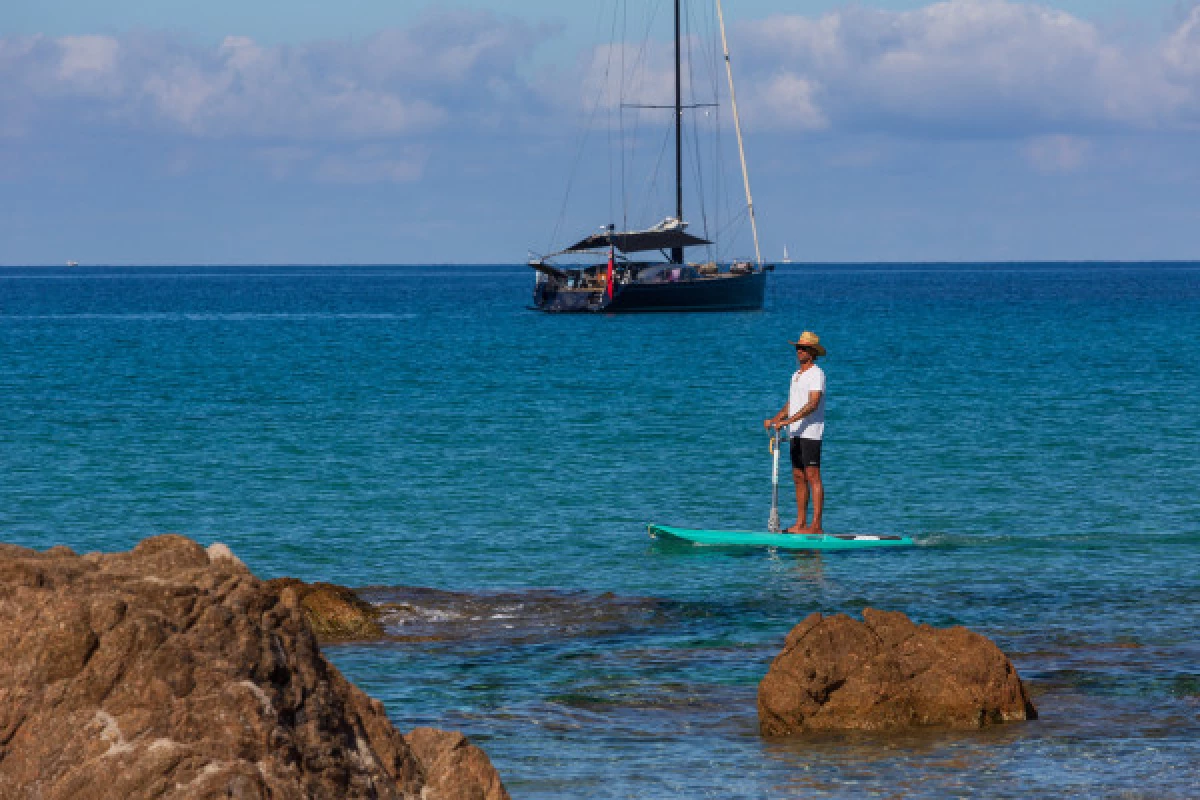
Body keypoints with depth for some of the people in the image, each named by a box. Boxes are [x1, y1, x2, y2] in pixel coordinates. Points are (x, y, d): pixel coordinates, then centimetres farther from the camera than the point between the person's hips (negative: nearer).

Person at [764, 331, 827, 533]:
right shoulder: (796, 376, 20)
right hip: (795, 433, 9)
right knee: (798, 477, 9)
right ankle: (800, 524, 11)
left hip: (810, 432, -9)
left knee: (813, 477, -10)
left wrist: (788, 421, -25)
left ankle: (816, 525, -12)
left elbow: (813, 404, -20)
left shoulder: (817, 374, -9)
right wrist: (774, 420, 6)